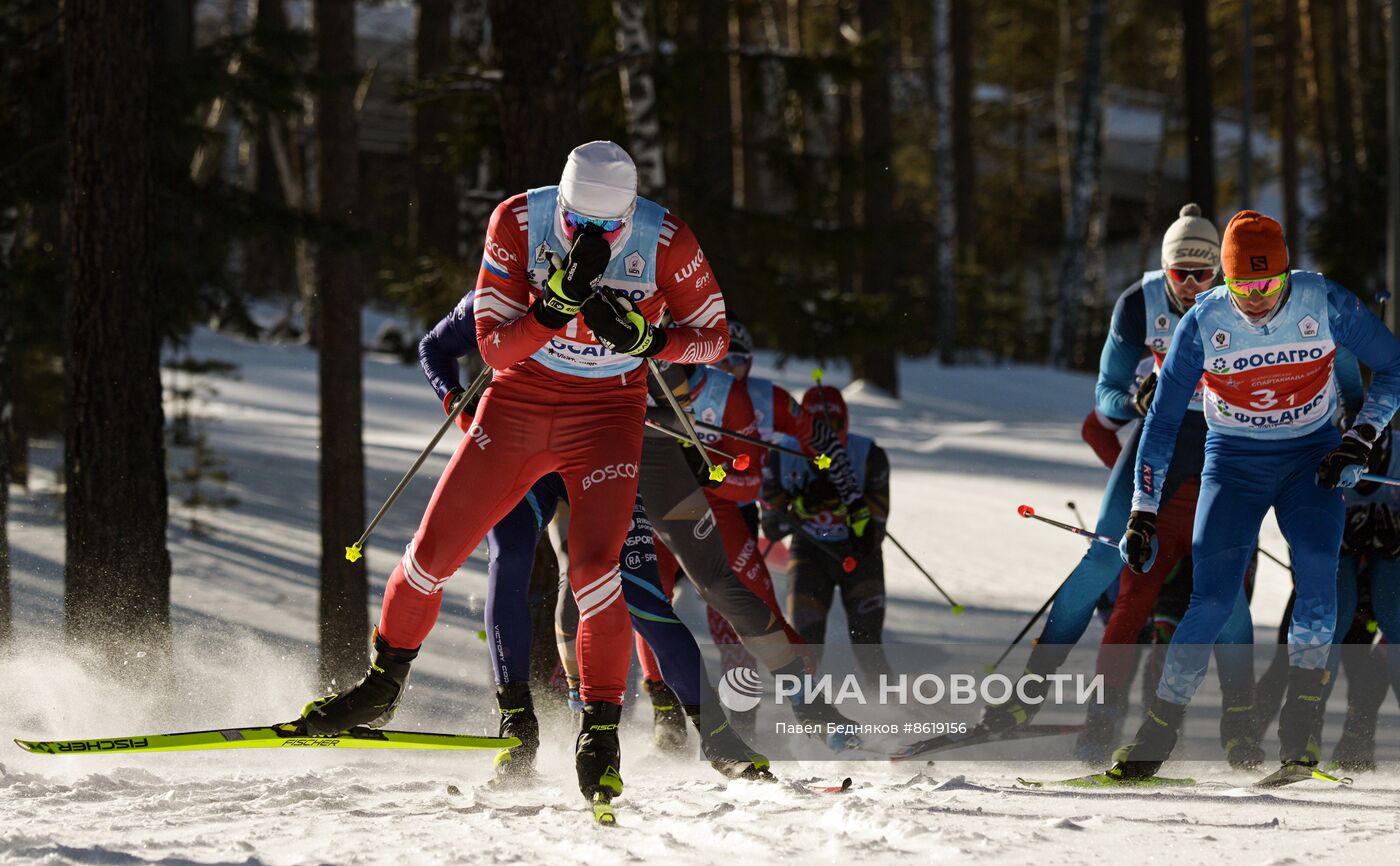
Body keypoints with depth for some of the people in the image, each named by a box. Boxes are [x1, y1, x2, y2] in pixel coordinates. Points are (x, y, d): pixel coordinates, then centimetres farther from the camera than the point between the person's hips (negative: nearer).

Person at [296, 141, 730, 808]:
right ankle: (383, 685, 25)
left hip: (605, 414, -2)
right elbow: (493, 345, -16)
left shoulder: (665, 241, -18)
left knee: (592, 566, -21)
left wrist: (645, 338, -25)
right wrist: (560, 302, -33)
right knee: (434, 550, 2)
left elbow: (713, 337, -5)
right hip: (516, 403, 2)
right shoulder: (518, 222, -17)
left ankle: (601, 731, -8)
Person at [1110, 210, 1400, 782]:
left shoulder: (1325, 304, -15)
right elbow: (1162, 419, -6)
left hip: (1312, 457, 0)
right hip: (1233, 463, 0)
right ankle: (1159, 730, 0)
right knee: (1214, 600, -14)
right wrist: (1143, 514, -9)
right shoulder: (1203, 324, -14)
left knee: (1317, 563, -26)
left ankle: (1301, 729, -20)